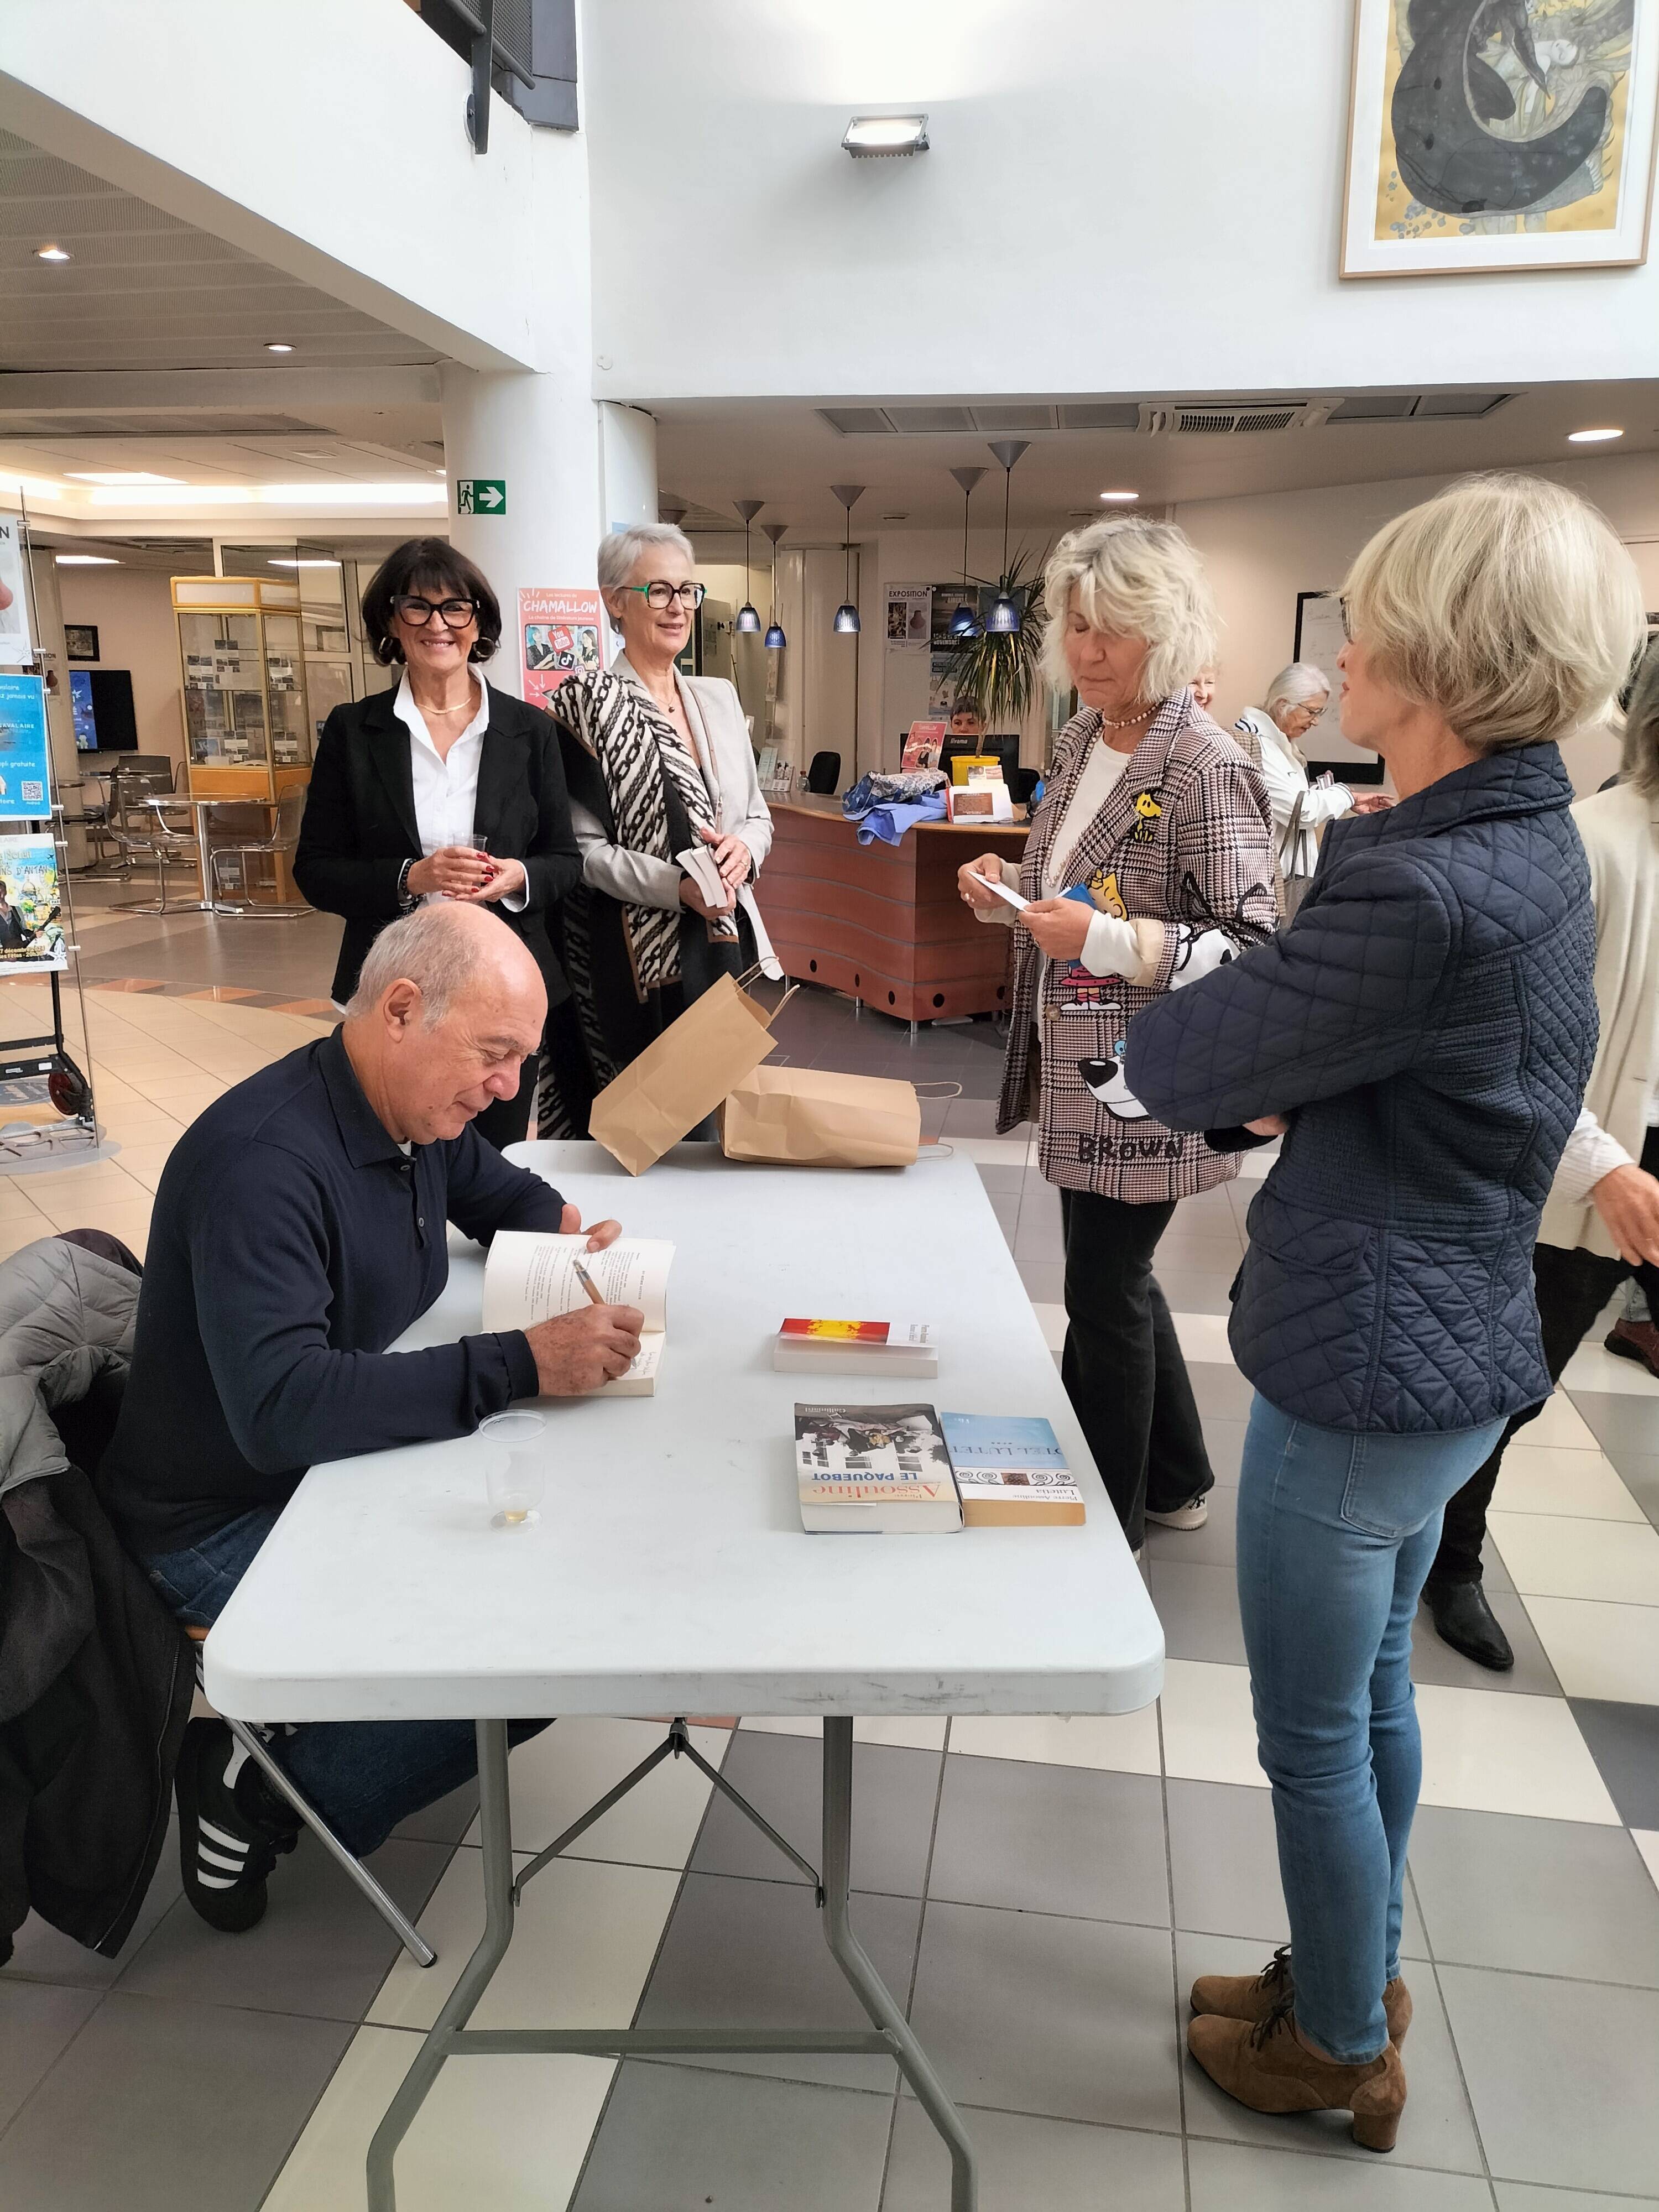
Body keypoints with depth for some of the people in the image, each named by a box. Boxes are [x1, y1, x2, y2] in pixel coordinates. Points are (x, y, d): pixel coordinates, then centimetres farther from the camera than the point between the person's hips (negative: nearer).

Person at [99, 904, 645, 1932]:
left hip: (341, 1457, 9)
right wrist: (521, 1363, -40)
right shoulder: (263, 1161, -30)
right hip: (228, 1524, -9)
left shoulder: (415, 1110, -1)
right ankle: (257, 1794, 5)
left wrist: (563, 1227, -3)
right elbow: (279, 1408, -38)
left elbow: (497, 1189, 21)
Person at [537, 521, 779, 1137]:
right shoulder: (589, 705, -6)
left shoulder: (718, 697, 12)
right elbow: (582, 847, -11)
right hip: (636, 958, -6)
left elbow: (757, 814, 16)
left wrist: (745, 848, -7)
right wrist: (677, 886, -24)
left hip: (724, 944, 6)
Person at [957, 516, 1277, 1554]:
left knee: (1105, 1293, 5)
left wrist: (1113, 943, -30)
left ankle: (1108, 1520, 27)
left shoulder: (1205, 770, -19)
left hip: (1144, 1081, -8)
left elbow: (1252, 947, -21)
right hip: (1079, 1066, 9)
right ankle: (1176, 1480, 41)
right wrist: (1012, 886, 0)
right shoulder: (1081, 740, 7)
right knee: (1117, 1276, 20)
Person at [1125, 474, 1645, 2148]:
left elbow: (1171, 1064, -19)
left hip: (1361, 1375, -9)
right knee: (1374, 1691, 25)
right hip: (1445, 1351, 9)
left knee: (1313, 1733, 13)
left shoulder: (1424, 893, -29)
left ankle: (1339, 2049, 36)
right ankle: (1358, 1972, 47)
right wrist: (1272, 1082, -9)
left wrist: (1238, 1068, 2)